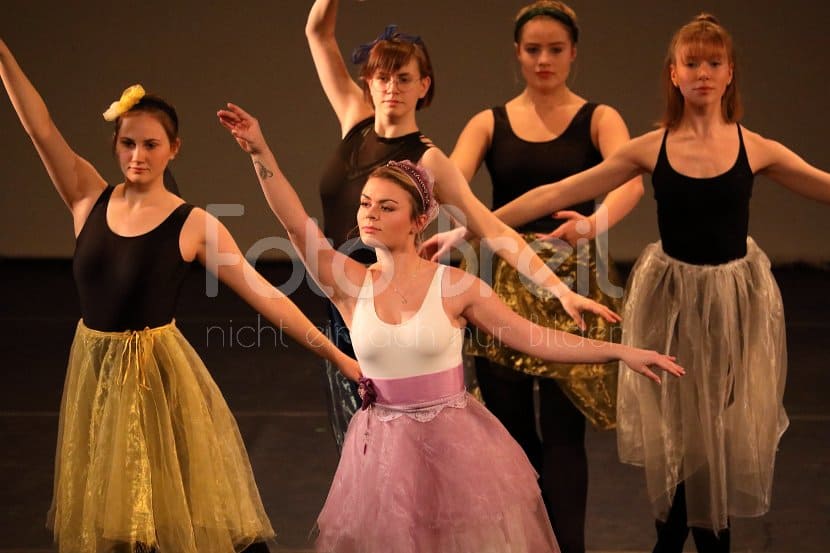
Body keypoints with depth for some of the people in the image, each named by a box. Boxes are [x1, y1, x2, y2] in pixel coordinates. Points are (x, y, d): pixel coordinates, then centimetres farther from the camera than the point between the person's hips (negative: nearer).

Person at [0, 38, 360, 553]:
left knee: (173, 509, 5)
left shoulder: (195, 225, -9)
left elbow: (265, 295, -12)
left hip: (159, 374, -4)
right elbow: (42, 130, -7)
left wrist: (338, 356, -17)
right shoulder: (91, 199, 0)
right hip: (95, 371, 4)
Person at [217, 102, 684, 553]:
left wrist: (621, 352, -9)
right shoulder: (350, 285, -4)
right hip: (385, 447, 1)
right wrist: (260, 152, -25)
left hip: (455, 442, -1)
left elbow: (532, 337, -5)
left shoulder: (456, 286, -7)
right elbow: (296, 224, -15)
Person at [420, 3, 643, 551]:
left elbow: (631, 180, -20)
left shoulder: (599, 119, 0)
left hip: (573, 287, -2)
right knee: (509, 423, 8)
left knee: (561, 429, -5)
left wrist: (595, 222, -42)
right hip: (504, 284, 3)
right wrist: (452, 229, -35)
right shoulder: (490, 123, 6)